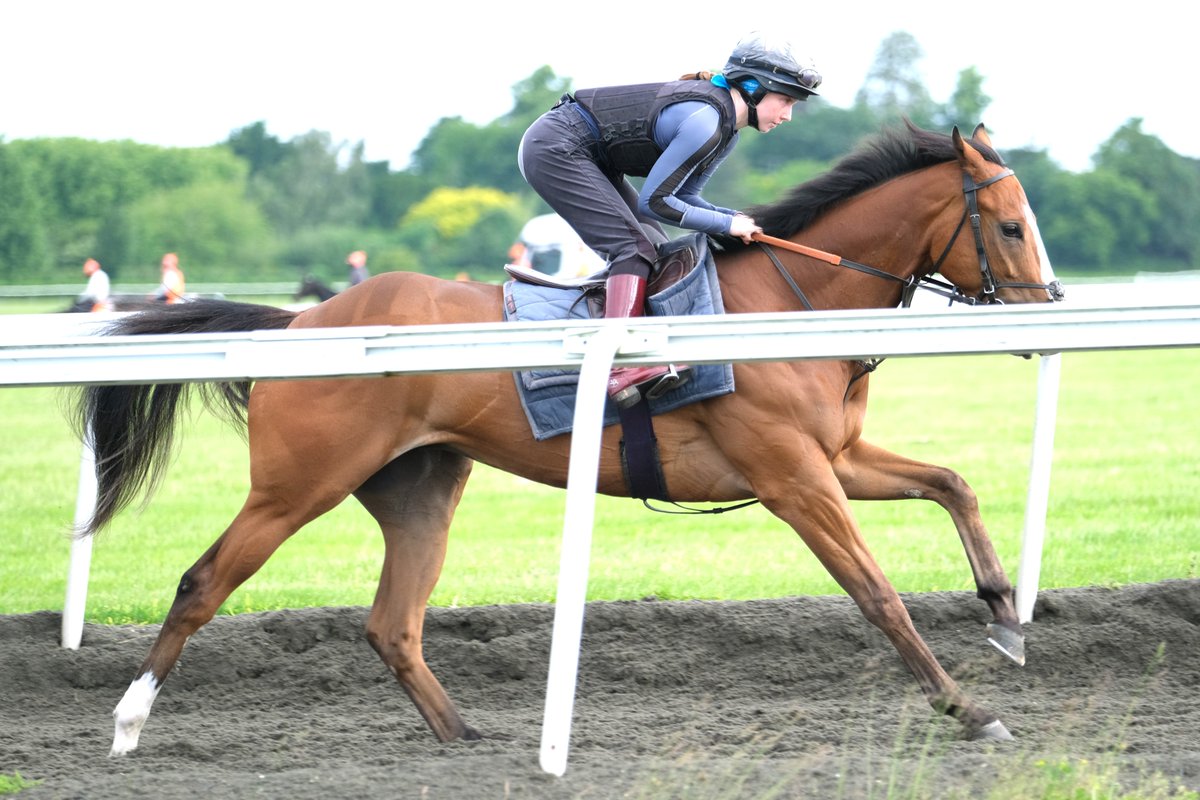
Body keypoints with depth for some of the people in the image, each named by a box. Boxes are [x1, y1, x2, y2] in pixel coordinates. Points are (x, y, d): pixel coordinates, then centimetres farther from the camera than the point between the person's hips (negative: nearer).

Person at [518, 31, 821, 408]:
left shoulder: (725, 126, 7)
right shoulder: (704, 121, -24)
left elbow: (682, 196, 12)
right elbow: (653, 201, -22)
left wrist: (741, 221, -2)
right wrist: (727, 224, -15)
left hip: (588, 158, 11)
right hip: (555, 148, -11)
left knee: (653, 248, 9)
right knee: (634, 246, -19)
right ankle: (623, 369, -31)